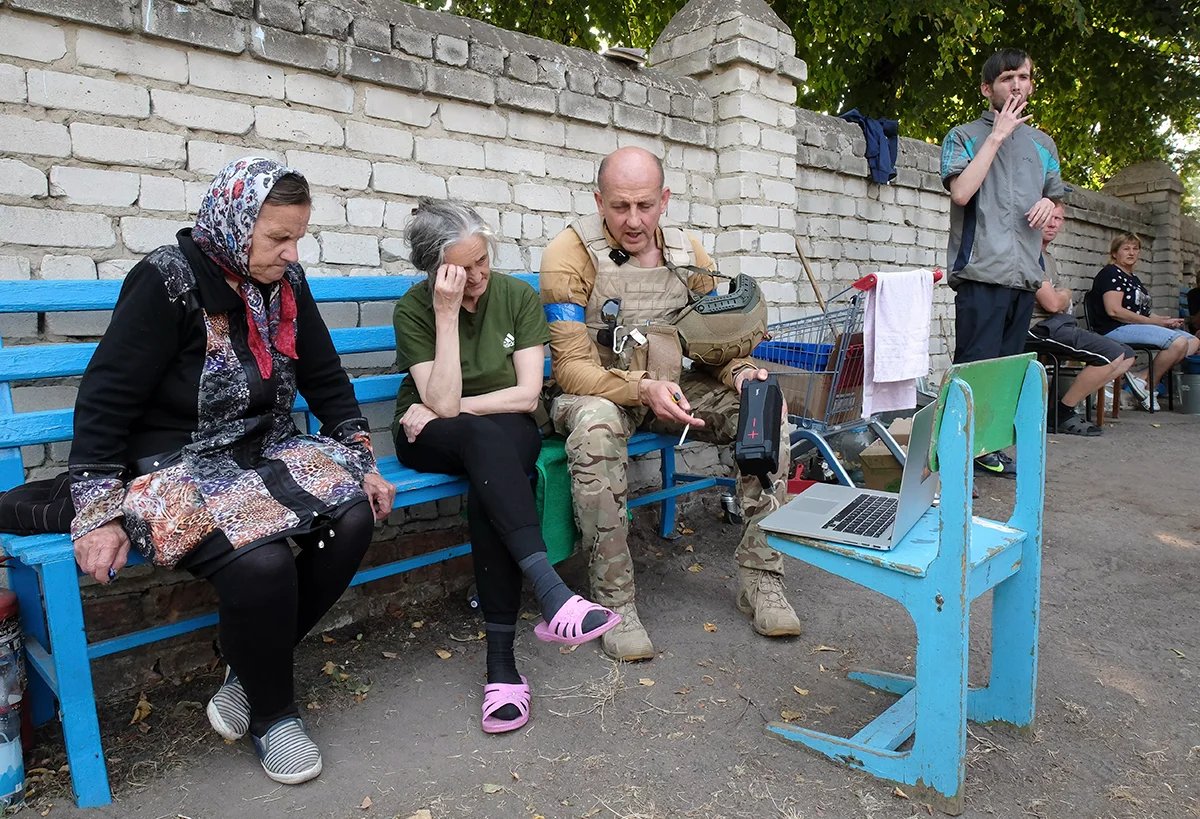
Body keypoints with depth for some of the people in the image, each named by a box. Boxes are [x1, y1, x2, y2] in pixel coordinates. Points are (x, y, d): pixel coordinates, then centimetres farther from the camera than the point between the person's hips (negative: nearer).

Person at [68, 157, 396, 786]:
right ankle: (272, 714, 0)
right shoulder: (167, 280, -13)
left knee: (354, 516, -20)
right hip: (177, 465, -6)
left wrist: (363, 465, 6)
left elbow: (326, 379, 10)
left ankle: (253, 670, 2)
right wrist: (99, 514, -17)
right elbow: (104, 398, -13)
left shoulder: (286, 281, 4)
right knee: (262, 561, -31)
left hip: (268, 451, 6)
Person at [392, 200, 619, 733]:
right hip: (430, 440, -1)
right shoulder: (414, 309, -9)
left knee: (486, 495, -34)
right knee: (484, 435, -37)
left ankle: (501, 658, -30)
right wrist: (447, 314, -24)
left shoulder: (518, 296, -5)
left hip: (507, 433, 1)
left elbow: (527, 394, -9)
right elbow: (442, 401, -20)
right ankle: (551, 594, -46)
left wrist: (451, 408, -11)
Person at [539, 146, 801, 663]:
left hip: (675, 388, 5)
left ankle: (760, 577, -6)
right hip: (599, 392, -4)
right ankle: (614, 602, -27)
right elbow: (571, 367, -18)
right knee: (595, 424, -40)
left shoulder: (687, 252, 4)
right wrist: (642, 388, -34)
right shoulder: (571, 253, -12)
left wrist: (739, 371, -13)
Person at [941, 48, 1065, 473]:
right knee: (975, 367, -10)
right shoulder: (964, 136, 7)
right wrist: (997, 135, -7)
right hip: (981, 270, -6)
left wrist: (1049, 206, 3)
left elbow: (1054, 204, 27)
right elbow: (961, 192, -11)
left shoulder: (1043, 144, 22)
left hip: (1026, 274, 6)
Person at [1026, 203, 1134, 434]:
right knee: (1112, 354, -23)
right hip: (1040, 327, -11)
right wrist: (1066, 295, 6)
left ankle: (1061, 408, 0)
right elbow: (1051, 303, -16)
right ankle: (1060, 413, -7)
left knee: (1127, 355, 7)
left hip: (1059, 324, 11)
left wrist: (1061, 298, 0)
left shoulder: (1049, 257, 24)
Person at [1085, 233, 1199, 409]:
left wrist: (1166, 320, 4)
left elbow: (1141, 311, 23)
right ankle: (1150, 385, -7)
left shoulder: (1133, 278, 25)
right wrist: (1154, 321, -14)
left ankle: (1143, 377, -16)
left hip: (1138, 327, 10)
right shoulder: (1110, 273, -5)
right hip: (1116, 329, -10)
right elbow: (1114, 311, -18)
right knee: (1178, 341, -26)